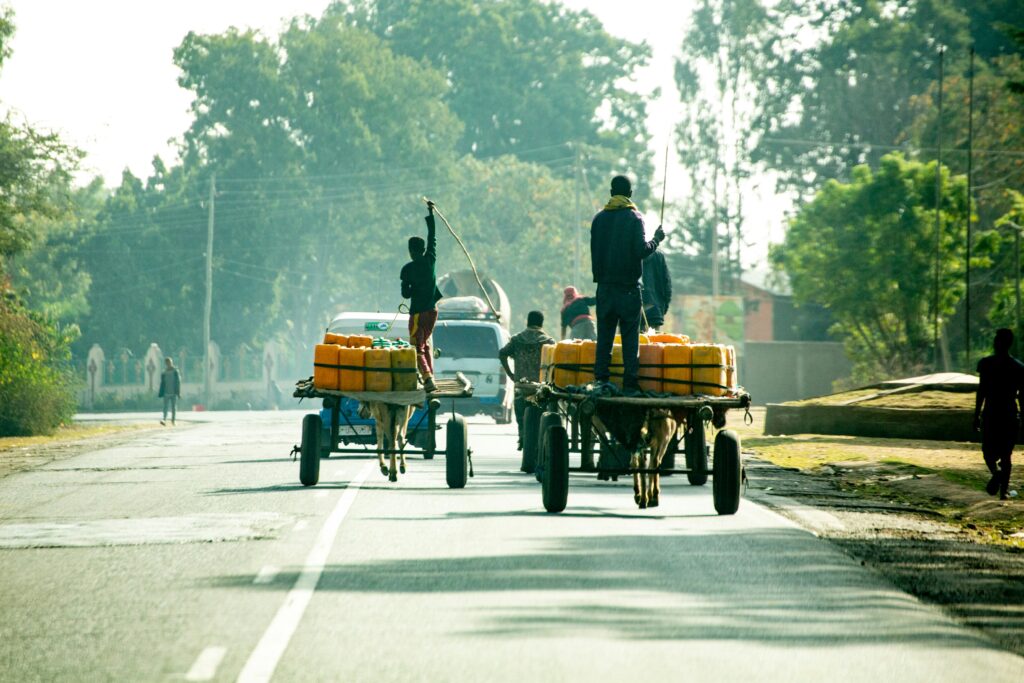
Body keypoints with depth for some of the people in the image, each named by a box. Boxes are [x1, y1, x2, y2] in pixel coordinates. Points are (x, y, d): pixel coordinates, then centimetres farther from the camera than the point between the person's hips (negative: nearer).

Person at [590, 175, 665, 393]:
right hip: (628, 287, -3)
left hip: (605, 285, 3)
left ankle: (601, 378, 0)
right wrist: (656, 239, 2)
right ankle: (630, 382, -5)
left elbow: (594, 252, 10)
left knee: (604, 335, 6)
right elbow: (641, 251, -15)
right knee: (630, 337, -1)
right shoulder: (634, 218, -7)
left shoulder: (599, 218, 7)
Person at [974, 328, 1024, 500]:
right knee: (1006, 455, 11)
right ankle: (1004, 491, 7)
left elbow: (981, 391, -7)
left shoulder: (986, 363, -6)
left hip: (991, 414, -2)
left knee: (989, 450, 6)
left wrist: (977, 415, 0)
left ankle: (996, 471, -26)